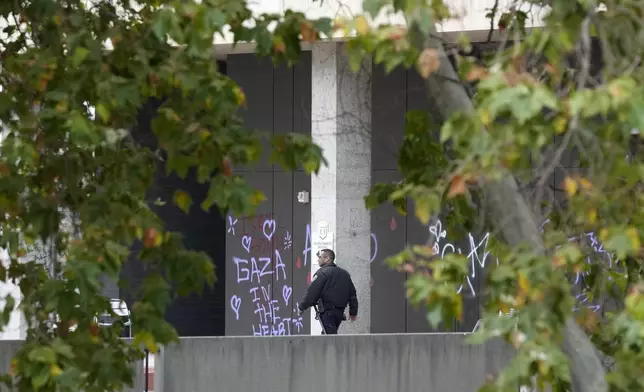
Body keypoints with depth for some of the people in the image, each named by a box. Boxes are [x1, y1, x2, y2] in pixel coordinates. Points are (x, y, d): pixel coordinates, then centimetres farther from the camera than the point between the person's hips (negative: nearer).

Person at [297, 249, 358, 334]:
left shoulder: (322, 272, -8)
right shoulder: (345, 274, 17)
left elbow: (311, 292, -13)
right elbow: (352, 294, 19)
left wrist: (301, 307, -3)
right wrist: (353, 312, 23)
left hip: (327, 311, -8)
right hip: (340, 311, 8)